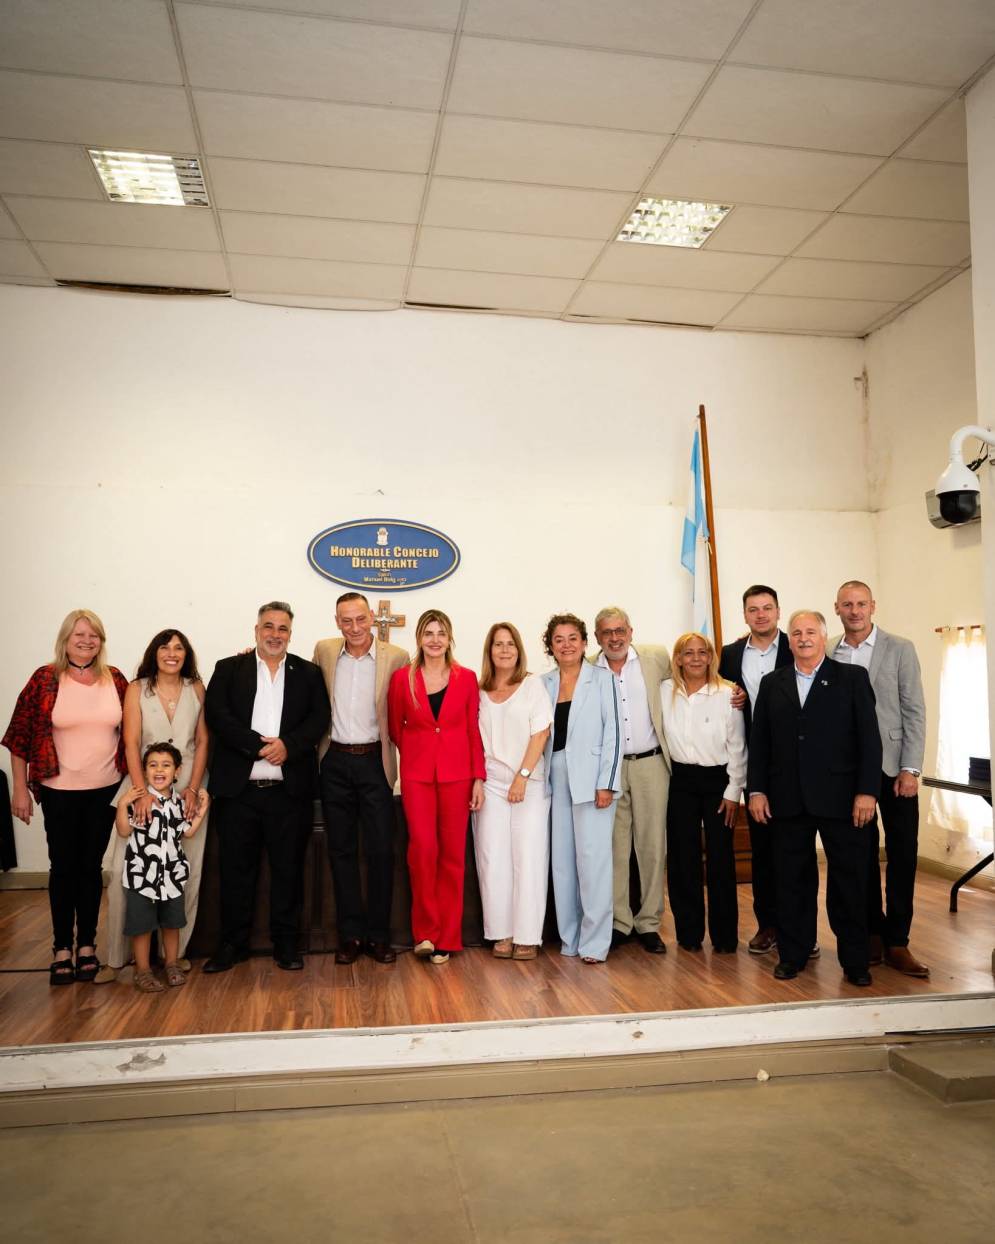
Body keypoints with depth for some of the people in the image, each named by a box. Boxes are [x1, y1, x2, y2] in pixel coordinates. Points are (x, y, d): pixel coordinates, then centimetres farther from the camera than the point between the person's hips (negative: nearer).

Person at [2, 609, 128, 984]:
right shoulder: (45, 679, -5)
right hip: (60, 792, -2)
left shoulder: (115, 679, 2)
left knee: (92, 866, 9)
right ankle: (61, 948, 18)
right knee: (63, 867, 6)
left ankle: (87, 944, 21)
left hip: (106, 790, 2)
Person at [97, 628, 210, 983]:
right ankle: (117, 956, 7)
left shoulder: (196, 688, 4)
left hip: (188, 785, 1)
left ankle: (176, 949, 15)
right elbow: (131, 743, -5)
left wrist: (192, 788, -6)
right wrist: (142, 791, -15)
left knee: (186, 871, 2)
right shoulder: (137, 689, 1)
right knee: (125, 869, -5)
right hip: (144, 784, -1)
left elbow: (202, 741, 4)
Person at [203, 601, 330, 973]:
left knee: (288, 868, 7)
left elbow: (319, 718, -1)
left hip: (290, 788, 0)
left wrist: (288, 745, -17)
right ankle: (233, 943, 22)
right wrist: (258, 745, -15)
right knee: (236, 868, 8)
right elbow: (217, 716, -5)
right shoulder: (228, 669, 7)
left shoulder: (308, 673, 8)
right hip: (239, 788, 0)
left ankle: (286, 943, 19)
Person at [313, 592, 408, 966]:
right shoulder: (324, 651, 3)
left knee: (380, 850, 1)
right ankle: (350, 934, 18)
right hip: (335, 762, 3)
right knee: (341, 850, 8)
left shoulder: (396, 657, -6)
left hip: (375, 761, -2)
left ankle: (378, 934, 14)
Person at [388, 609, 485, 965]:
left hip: (456, 772, 1)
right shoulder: (402, 678, 2)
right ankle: (426, 930, 6)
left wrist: (479, 778, 1)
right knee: (422, 847, -12)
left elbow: (473, 731, 5)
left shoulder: (466, 678, 4)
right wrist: (417, 752, 8)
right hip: (417, 773, -1)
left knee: (453, 853, 2)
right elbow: (395, 728, 13)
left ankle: (447, 936, 14)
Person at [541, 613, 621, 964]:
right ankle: (569, 938, 18)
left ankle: (595, 941, 5)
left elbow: (613, 733, -5)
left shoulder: (602, 679, -1)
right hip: (556, 779, 4)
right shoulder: (544, 683, 10)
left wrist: (606, 784, -10)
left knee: (593, 857, -4)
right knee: (561, 859, 7)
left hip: (590, 777, -4)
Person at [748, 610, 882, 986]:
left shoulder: (852, 677, 1)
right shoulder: (772, 684, 10)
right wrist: (756, 789, 3)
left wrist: (867, 791, -10)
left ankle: (854, 959, 21)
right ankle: (792, 954, 22)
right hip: (787, 799, 2)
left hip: (840, 797, -2)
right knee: (792, 880, 10)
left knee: (849, 880, 7)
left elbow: (869, 738, -3)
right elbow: (759, 741, 9)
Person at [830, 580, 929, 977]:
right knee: (862, 854, 8)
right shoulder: (826, 654, 4)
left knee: (902, 854, 1)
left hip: (893, 766, -1)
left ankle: (897, 942, 11)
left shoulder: (900, 649, -1)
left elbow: (914, 712, -3)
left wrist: (910, 769, -9)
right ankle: (872, 933, 20)